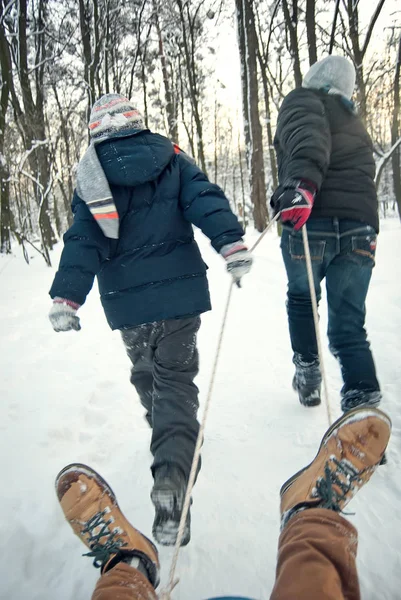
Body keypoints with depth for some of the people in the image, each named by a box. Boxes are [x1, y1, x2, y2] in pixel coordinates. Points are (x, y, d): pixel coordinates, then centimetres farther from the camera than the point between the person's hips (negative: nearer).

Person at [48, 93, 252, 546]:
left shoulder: (90, 176, 4)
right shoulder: (171, 161, 4)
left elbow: (82, 241, -4)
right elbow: (205, 202, -10)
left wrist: (66, 297, -6)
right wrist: (232, 244, -17)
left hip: (126, 302, 1)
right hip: (179, 292, -1)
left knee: (146, 376, 23)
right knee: (175, 380, 2)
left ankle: (170, 439, 43)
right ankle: (170, 482, -12)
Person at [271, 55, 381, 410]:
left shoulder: (303, 100, 7)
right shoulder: (353, 121, 28)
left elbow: (307, 137, -16)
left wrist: (301, 183, -33)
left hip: (312, 224, -4)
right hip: (361, 228, 5)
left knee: (301, 299, 22)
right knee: (349, 324, 7)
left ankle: (308, 369, 23)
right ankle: (363, 400, -6)